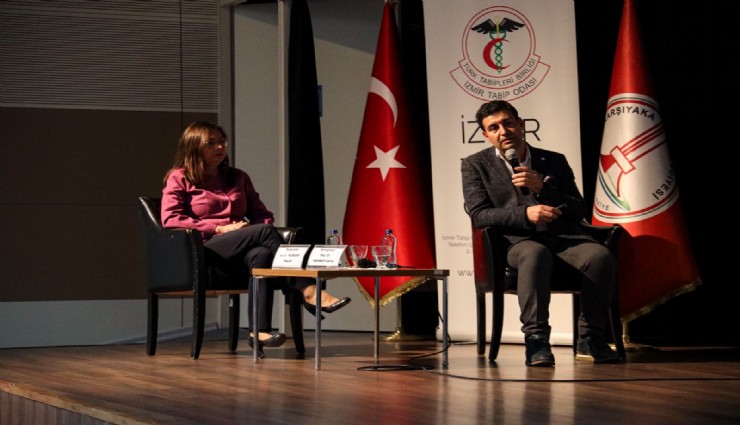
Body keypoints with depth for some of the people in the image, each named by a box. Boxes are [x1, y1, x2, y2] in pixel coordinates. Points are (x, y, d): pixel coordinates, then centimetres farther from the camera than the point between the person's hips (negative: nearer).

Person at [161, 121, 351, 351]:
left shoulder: (238, 178, 24)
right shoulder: (179, 179, 9)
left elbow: (262, 213, 24)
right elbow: (170, 220, -5)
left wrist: (262, 226, -3)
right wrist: (219, 228, -12)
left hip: (239, 252, 4)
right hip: (203, 249, -4)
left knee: (261, 255, -36)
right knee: (264, 231, -30)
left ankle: (260, 330, -47)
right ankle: (309, 291, -38)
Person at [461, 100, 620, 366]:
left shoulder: (554, 161, 18)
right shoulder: (475, 165, 12)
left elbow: (578, 212, 11)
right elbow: (478, 215, -1)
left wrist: (542, 188, -6)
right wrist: (525, 213, -17)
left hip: (563, 236, 3)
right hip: (517, 240, -3)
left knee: (601, 256, -29)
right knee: (535, 255, -40)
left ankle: (590, 339, -18)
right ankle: (536, 339, -36)